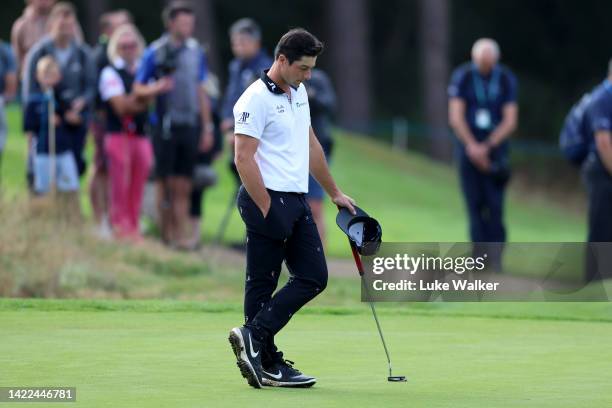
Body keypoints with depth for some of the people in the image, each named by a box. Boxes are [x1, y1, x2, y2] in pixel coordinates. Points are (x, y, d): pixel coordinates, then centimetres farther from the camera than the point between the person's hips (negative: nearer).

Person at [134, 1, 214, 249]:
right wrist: (156, 88, -22)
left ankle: (182, 235, 4)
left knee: (183, 187, 3)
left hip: (190, 126, 4)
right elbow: (138, 89, -1)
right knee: (165, 183, 1)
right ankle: (167, 235, 9)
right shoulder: (155, 53, -4)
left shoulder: (196, 51, 9)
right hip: (165, 124, -3)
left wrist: (207, 127, 14)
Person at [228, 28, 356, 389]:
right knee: (263, 284, -3)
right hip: (267, 200, -9)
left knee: (314, 277, 3)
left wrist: (335, 192, 24)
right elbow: (244, 158, -19)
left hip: (297, 202, 9)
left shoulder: (299, 93, 13)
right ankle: (263, 354, 2)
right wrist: (267, 211, -20)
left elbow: (311, 146, 23)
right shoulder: (256, 99, -14)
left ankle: (254, 339, 3)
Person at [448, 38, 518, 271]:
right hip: (469, 149, 0)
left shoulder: (506, 80, 0)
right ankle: (479, 253, -1)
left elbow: (510, 121, -3)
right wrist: (472, 146, -14)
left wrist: (487, 147, -11)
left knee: (495, 204, -8)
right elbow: (456, 117, -5)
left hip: (495, 149, 0)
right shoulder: (462, 77, -2)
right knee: (475, 203, -4)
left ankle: (496, 258, -8)